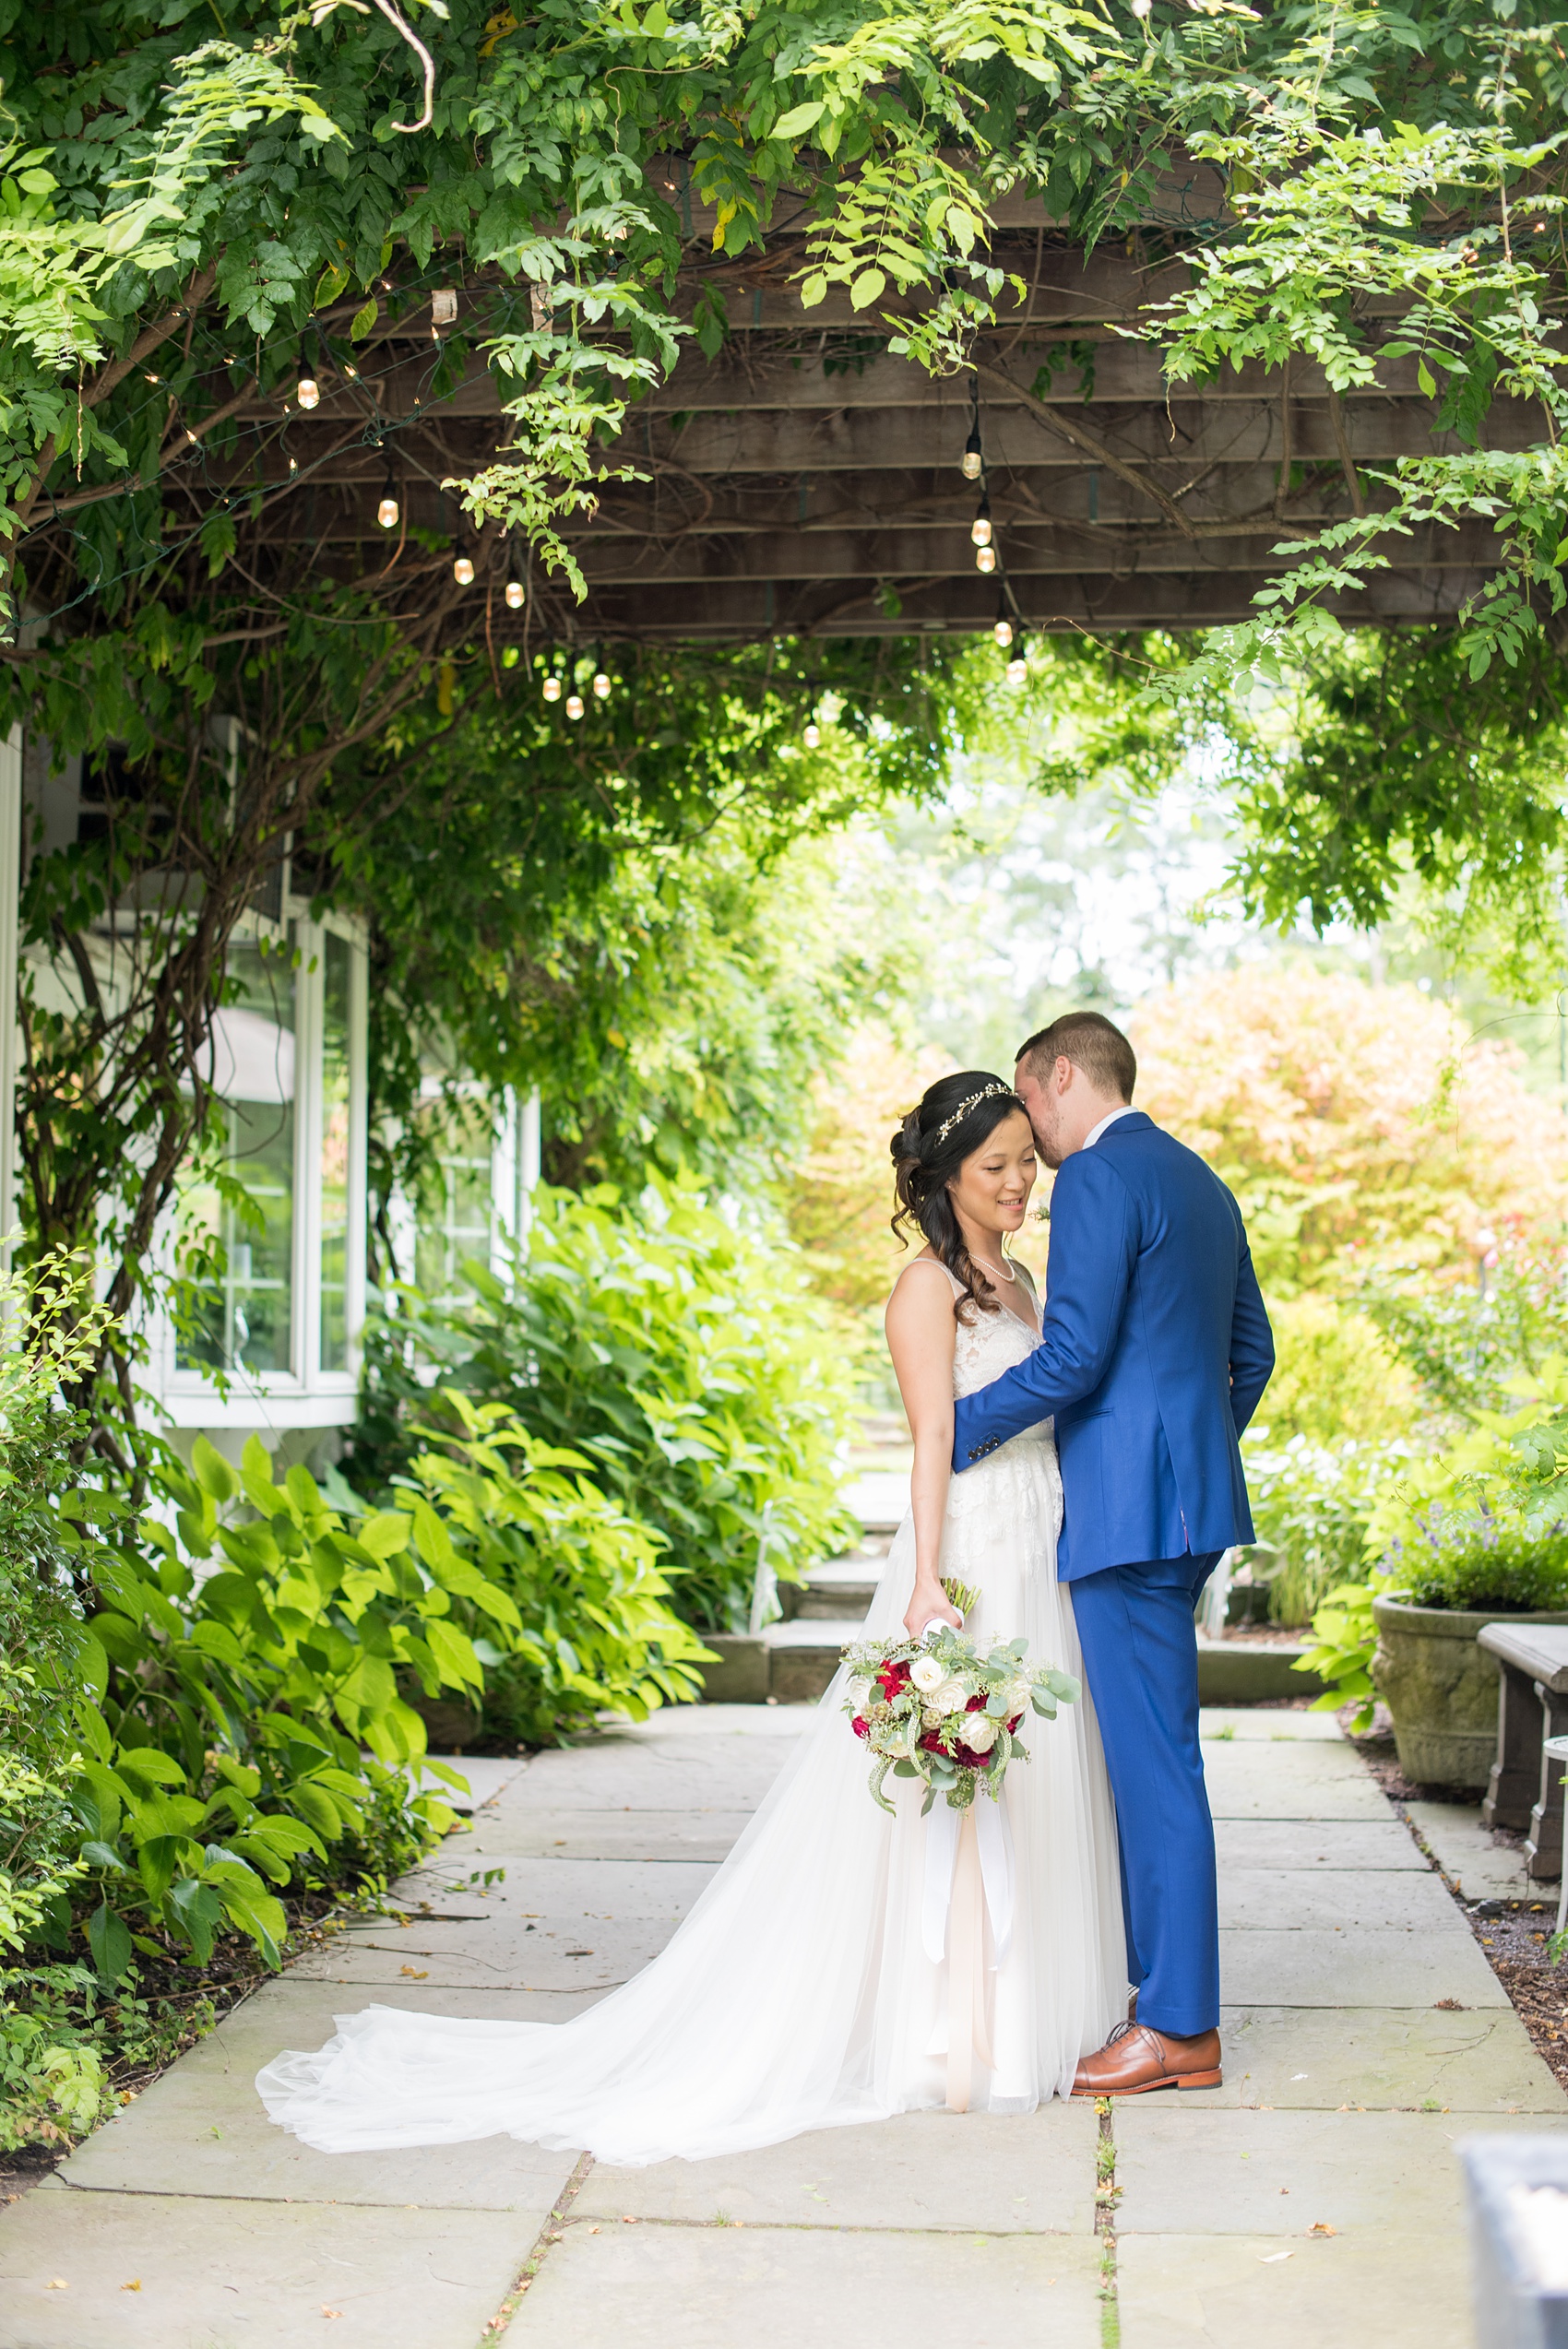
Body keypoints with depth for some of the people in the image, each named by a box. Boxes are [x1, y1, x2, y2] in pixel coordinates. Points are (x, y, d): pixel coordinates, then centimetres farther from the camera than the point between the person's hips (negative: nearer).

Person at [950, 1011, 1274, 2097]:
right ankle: (1167, 1991, 20)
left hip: (1129, 1507, -10)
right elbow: (1252, 1349, 21)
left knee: (1156, 1761, -5)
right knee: (1147, 1755, 14)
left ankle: (1181, 2028, 0)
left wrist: (962, 1425, -7)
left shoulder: (1097, 1178, -12)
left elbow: (1073, 1356, -18)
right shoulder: (1200, 1180, 17)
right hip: (1189, 1499, 10)